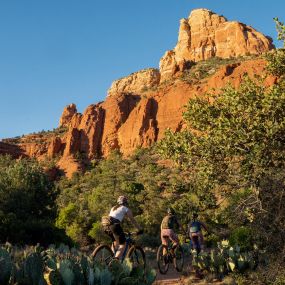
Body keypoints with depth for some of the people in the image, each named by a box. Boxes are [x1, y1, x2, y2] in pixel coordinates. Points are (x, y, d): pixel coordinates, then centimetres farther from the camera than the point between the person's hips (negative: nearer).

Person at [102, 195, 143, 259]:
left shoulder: (113, 208, 32)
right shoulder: (126, 209, 15)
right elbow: (133, 220, 15)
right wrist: (140, 229, 24)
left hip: (106, 225, 7)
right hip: (114, 225, -6)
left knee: (115, 241, 27)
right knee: (123, 244, 3)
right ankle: (116, 259, -17)